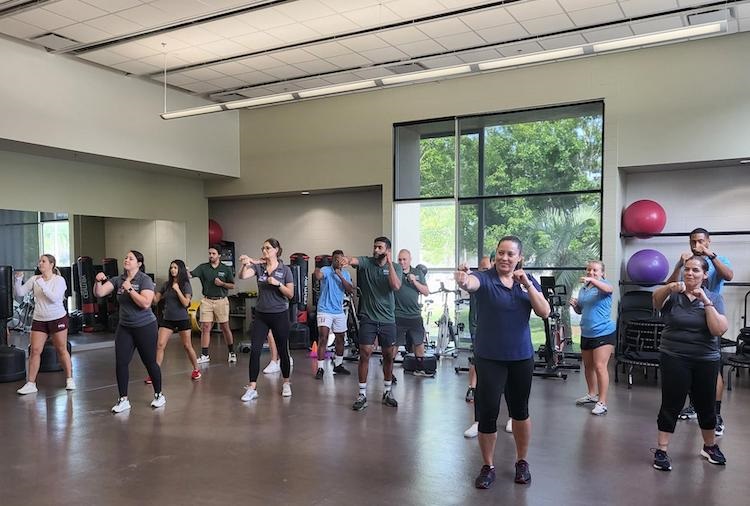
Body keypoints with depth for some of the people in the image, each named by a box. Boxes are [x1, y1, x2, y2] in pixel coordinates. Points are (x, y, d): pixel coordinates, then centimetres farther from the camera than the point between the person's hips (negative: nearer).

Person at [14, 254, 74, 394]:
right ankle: (31, 384, 6)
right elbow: (20, 293, -1)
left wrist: (42, 285, -25)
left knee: (62, 350, 5)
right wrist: (18, 280, -16)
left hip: (58, 319, -3)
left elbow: (54, 298, -20)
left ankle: (69, 379, 17)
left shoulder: (59, 280, -7)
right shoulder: (34, 279, 3)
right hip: (39, 320, 3)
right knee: (35, 350, -1)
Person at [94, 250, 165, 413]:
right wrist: (98, 281, -23)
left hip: (145, 326, -4)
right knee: (121, 363, -1)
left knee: (150, 362, 6)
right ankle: (123, 400, 12)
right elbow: (99, 293, -5)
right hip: (124, 327, 4)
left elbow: (146, 303, -23)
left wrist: (129, 289, -22)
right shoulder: (117, 280, 3)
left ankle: (159, 395, 25)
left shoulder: (144, 280, -12)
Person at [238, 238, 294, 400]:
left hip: (279, 315, -2)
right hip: (261, 315, 2)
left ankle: (286, 383, 27)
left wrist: (277, 283, -20)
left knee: (282, 350, 8)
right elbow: (243, 276, -18)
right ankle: (252, 388, 0)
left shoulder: (285, 269, -4)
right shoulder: (258, 266, 1)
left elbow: (291, 294, -5)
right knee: (255, 350, -6)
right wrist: (245, 264, -37)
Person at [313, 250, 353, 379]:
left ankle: (338, 365, 30)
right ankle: (320, 368, -10)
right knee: (323, 338, -14)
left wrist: (340, 275, -13)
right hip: (325, 310, -6)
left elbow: (351, 290, -8)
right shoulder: (326, 270, -11)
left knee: (340, 338, 15)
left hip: (339, 311, 6)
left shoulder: (346, 274, 8)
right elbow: (318, 276, -35)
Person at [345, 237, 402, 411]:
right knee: (364, 354, -6)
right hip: (368, 318, -2)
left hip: (387, 319, 2)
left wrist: (389, 262, -16)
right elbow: (354, 260, -26)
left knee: (389, 356, 10)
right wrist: (346, 260, -50)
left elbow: (396, 286, -16)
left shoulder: (395, 267, 2)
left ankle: (387, 392, 28)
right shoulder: (366, 262, -3)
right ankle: (362, 395, 6)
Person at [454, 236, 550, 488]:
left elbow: (544, 312, -7)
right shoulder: (485, 278, -11)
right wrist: (463, 281, -59)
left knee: (520, 410, 15)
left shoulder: (528, 280, 2)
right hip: (489, 358, -3)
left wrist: (527, 284, -18)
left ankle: (522, 461, 35)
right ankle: (488, 466, 19)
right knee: (487, 412, -1)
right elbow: (472, 283, -35)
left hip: (521, 356, 3)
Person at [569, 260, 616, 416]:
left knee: (600, 366, -11)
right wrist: (574, 305, -4)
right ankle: (592, 394, 34)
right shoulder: (583, 289, 10)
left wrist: (592, 280, -49)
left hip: (604, 332, -7)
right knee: (588, 366, 16)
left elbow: (608, 289, -33)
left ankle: (602, 402, -6)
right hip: (586, 333, 7)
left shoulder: (603, 284, -8)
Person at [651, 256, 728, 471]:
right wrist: (669, 287, -49)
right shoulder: (673, 295, -3)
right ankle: (661, 450, 8)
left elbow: (719, 330, -12)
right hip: (674, 358, -2)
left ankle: (710, 446, 37)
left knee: (706, 405, 15)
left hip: (706, 360, 2)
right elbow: (656, 299, -28)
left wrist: (706, 302, -19)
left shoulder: (714, 298, 2)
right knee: (671, 404, -2)